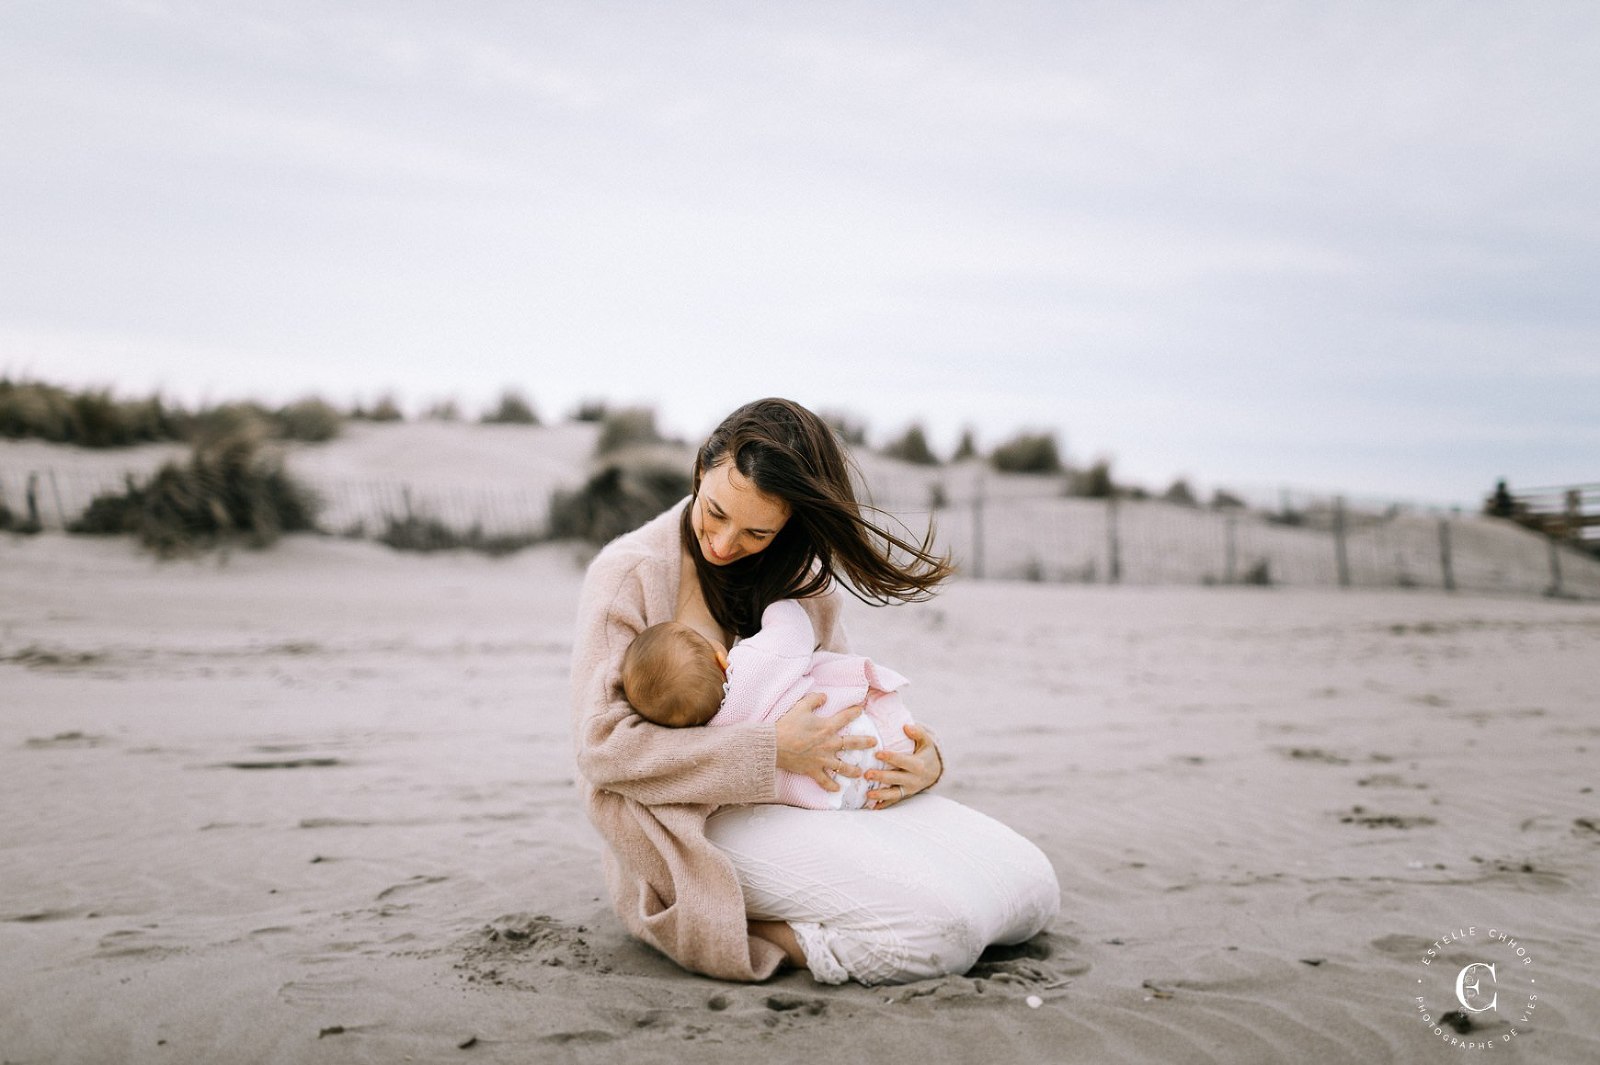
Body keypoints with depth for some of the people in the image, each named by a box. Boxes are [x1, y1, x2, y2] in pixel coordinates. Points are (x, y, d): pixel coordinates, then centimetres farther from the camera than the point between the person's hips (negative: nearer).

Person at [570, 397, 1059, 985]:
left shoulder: (799, 574, 11)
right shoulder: (630, 572, -8)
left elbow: (843, 698, 19)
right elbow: (603, 744, -15)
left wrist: (924, 759, -5)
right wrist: (771, 752, -21)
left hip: (815, 793, 8)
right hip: (703, 819, -7)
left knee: (1031, 888, -6)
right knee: (943, 921, -26)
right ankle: (736, 928, -7)